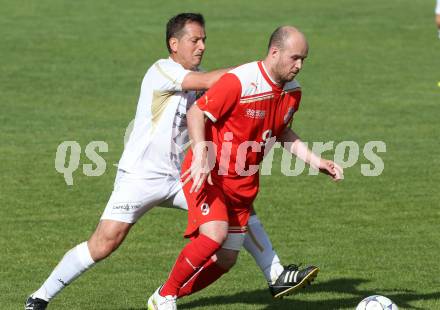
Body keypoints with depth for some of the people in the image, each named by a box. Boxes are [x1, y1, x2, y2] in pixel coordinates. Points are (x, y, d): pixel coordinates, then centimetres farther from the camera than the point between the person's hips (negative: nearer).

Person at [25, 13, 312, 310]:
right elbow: (209, 81, -26)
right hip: (139, 177, -8)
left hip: (179, 178, 8)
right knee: (104, 243, -16)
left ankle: (276, 276, 13)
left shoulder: (195, 76, 10)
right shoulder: (163, 70, -15)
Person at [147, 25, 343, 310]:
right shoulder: (239, 82, -22)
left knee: (226, 259, 6)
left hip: (243, 182, 8)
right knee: (215, 233, -28)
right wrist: (201, 158, -30)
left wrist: (316, 161, 11)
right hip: (209, 173, -8)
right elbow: (196, 114, -18)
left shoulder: (292, 92, 2)